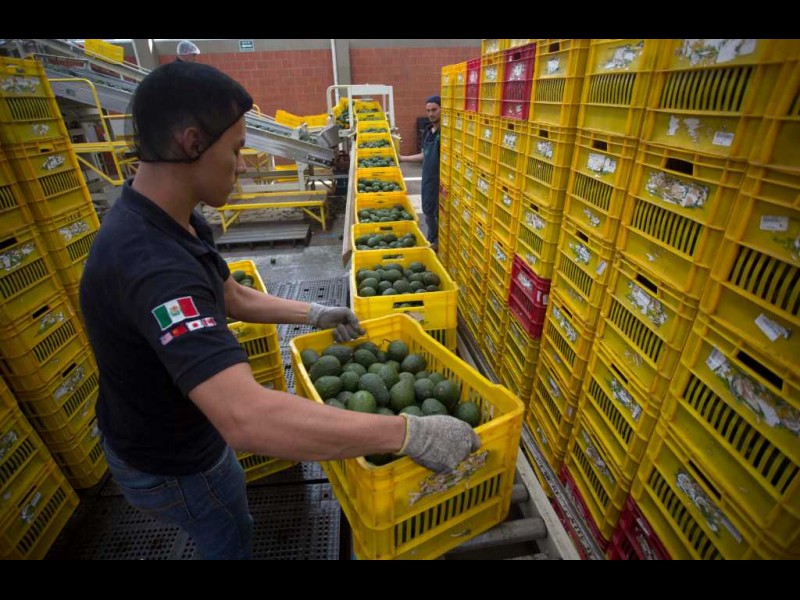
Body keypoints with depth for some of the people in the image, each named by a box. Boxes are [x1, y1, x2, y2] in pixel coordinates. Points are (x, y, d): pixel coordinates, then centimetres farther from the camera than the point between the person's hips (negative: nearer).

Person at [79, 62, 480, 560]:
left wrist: (314, 313, 2)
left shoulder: (179, 222, -8)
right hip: (171, 464, -8)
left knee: (233, 497, 36)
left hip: (186, 426, 8)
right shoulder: (149, 261, -42)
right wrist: (410, 434, -46)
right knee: (231, 537, 23)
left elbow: (234, 298, 6)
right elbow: (249, 419, -51)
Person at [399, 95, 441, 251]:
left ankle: (440, 243, 18)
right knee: (428, 211, 16)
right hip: (428, 177, 8)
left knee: (439, 213, 2)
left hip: (441, 179, -8)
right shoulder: (428, 130, 11)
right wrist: (402, 158, 24)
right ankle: (432, 240, 32)